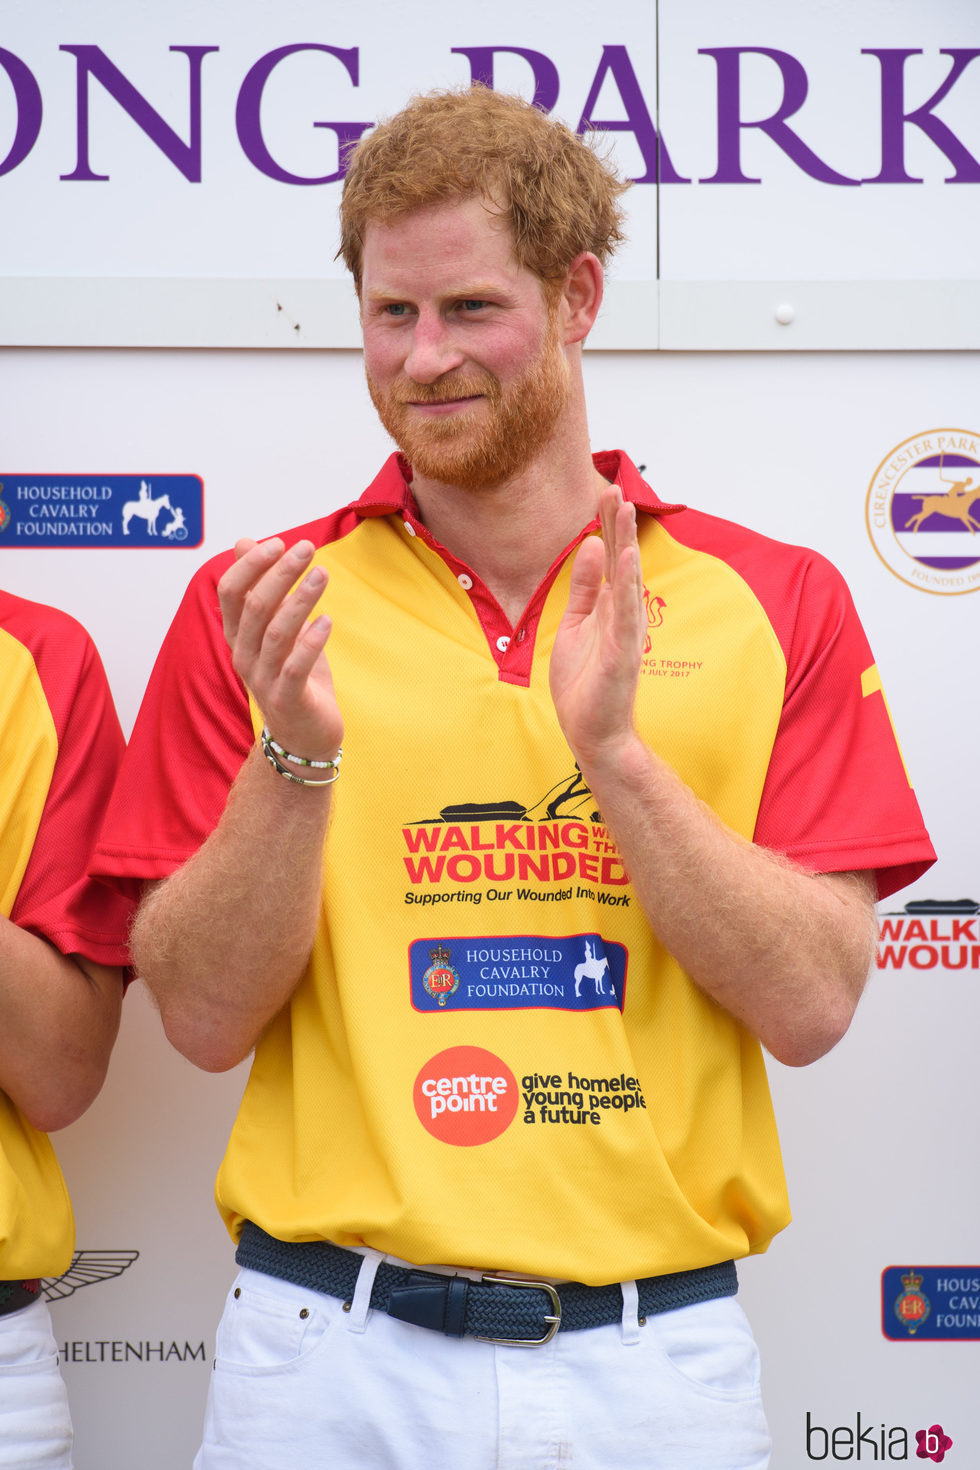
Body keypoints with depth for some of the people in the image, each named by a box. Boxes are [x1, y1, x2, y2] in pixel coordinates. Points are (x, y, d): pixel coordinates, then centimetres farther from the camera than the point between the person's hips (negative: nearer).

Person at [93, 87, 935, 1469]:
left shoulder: (769, 602, 2)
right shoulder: (258, 608, 2)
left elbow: (810, 1004, -6)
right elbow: (205, 1017, -3)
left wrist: (615, 750, -17)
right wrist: (297, 754, -18)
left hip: (660, 1353, 0)